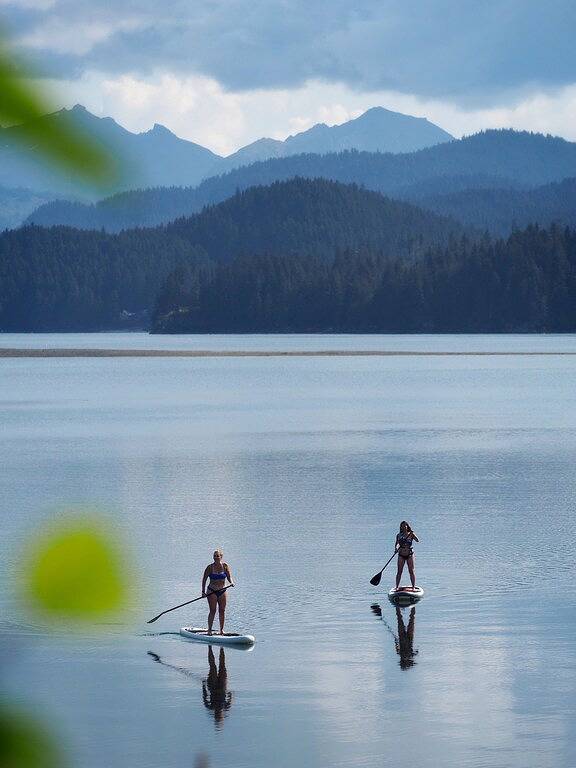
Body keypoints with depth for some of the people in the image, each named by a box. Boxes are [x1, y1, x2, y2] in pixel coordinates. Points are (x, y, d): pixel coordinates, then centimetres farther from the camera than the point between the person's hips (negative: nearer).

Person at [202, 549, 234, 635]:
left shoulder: (225, 566, -1)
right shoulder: (210, 567, -7)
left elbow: (229, 577, -1)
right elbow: (204, 579, -3)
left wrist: (231, 582, -23)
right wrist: (203, 591, -9)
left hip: (222, 591, 3)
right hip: (212, 591, -3)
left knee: (222, 610, 5)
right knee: (213, 611, -7)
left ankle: (222, 629, 14)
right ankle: (209, 629, -2)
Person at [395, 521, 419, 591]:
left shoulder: (411, 534, -3)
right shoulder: (399, 535, 4)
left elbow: (417, 540, -16)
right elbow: (397, 544, 5)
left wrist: (413, 534, -29)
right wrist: (396, 548, -16)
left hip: (409, 554, -2)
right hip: (401, 555, 2)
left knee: (411, 571, -1)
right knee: (399, 571, 0)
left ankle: (413, 587, 4)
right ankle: (397, 587, 4)